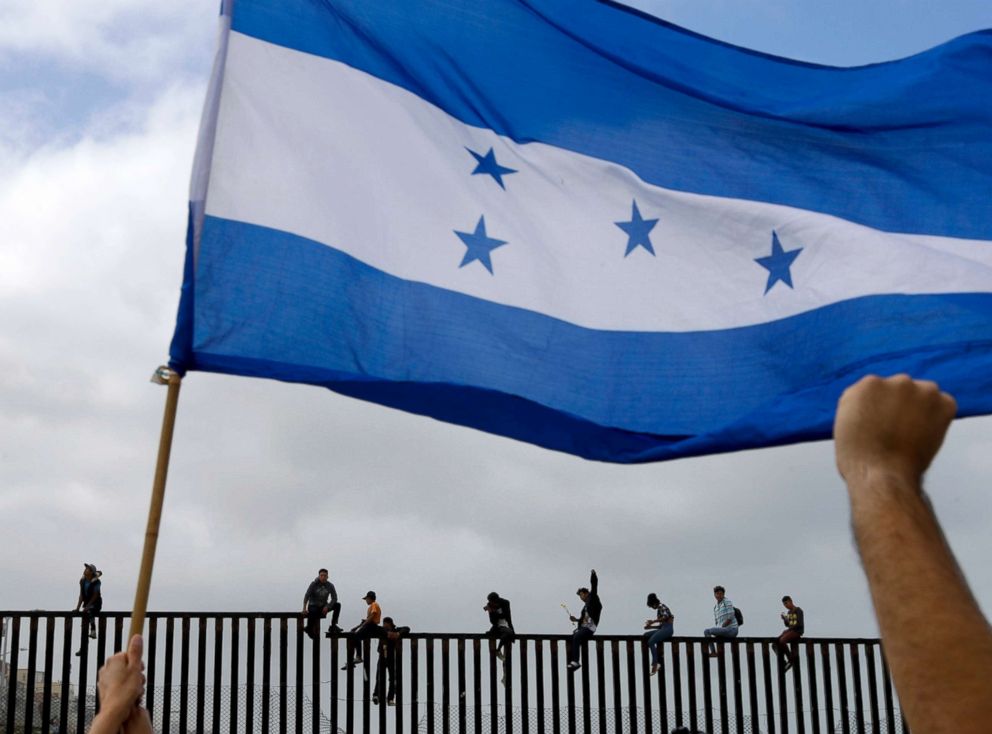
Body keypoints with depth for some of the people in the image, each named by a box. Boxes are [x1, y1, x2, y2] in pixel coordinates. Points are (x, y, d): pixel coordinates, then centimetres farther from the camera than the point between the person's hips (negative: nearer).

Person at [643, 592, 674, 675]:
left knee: (651, 641, -22)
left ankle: (655, 663, -21)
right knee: (645, 636, 4)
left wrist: (653, 621, -16)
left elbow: (666, 616, -20)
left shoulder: (661, 606, -1)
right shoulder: (658, 610, 25)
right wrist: (650, 627, 12)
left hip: (668, 629, -10)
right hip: (663, 628, 10)